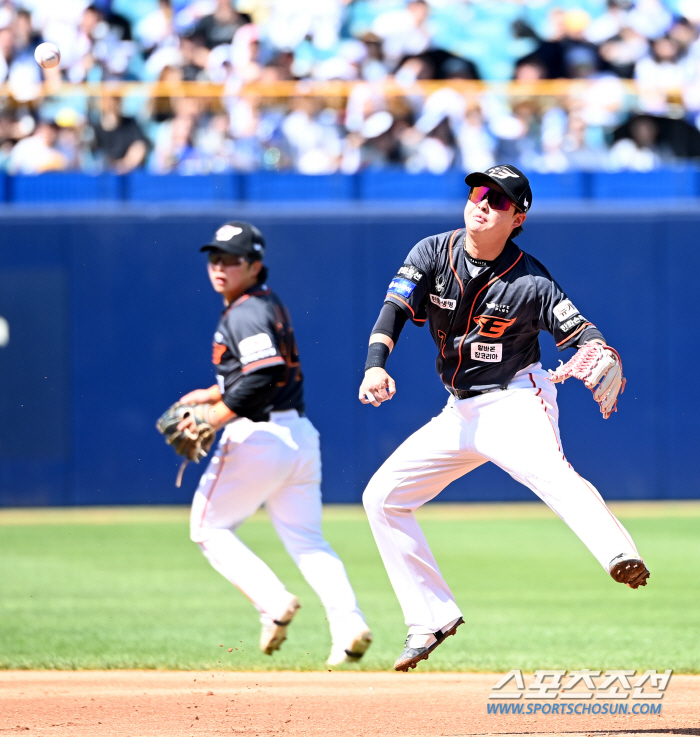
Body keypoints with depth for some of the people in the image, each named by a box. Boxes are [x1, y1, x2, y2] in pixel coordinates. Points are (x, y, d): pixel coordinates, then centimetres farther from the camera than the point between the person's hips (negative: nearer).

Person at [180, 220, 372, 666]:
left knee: (209, 528, 7)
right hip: (300, 434, 9)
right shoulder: (270, 304, 18)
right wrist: (213, 395, 24)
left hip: (257, 437, -9)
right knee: (307, 541, 6)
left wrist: (215, 417, -22)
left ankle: (274, 603, -9)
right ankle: (349, 624, -13)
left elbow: (265, 377, -26)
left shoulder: (246, 314, -12)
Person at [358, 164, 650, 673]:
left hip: (516, 400, -6)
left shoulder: (530, 282, -12)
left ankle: (621, 557, -61)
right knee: (383, 496, 5)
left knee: (550, 471, -37)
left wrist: (605, 363, -37)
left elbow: (581, 331, -12)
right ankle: (432, 620, 10)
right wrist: (376, 364, -31)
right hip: (461, 412, 6)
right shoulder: (434, 254, -1)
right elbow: (396, 308, -12)